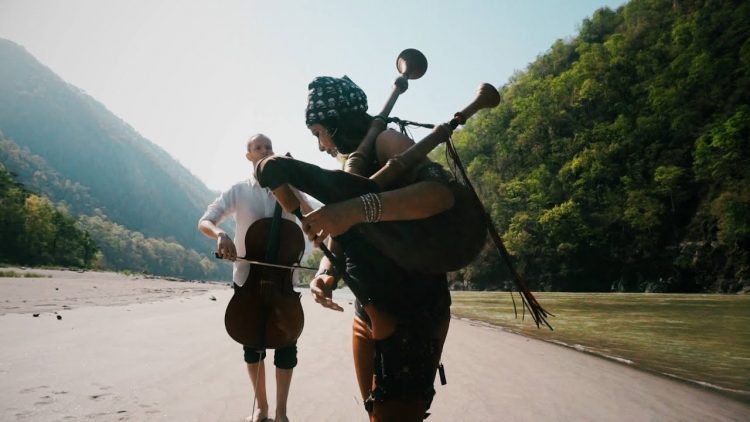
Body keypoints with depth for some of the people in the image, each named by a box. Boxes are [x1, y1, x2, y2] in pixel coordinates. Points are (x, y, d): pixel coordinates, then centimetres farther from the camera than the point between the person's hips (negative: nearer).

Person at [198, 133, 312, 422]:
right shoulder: (238, 191, 2)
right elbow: (204, 222, -5)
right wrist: (220, 234, -27)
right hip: (247, 278, 0)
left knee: (286, 345, -1)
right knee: (252, 345, 10)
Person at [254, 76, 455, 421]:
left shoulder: (386, 141, -8)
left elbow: (440, 193, -28)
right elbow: (339, 241, 17)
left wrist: (359, 208, -38)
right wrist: (325, 273, -5)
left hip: (413, 309, -9)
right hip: (368, 312, 9)